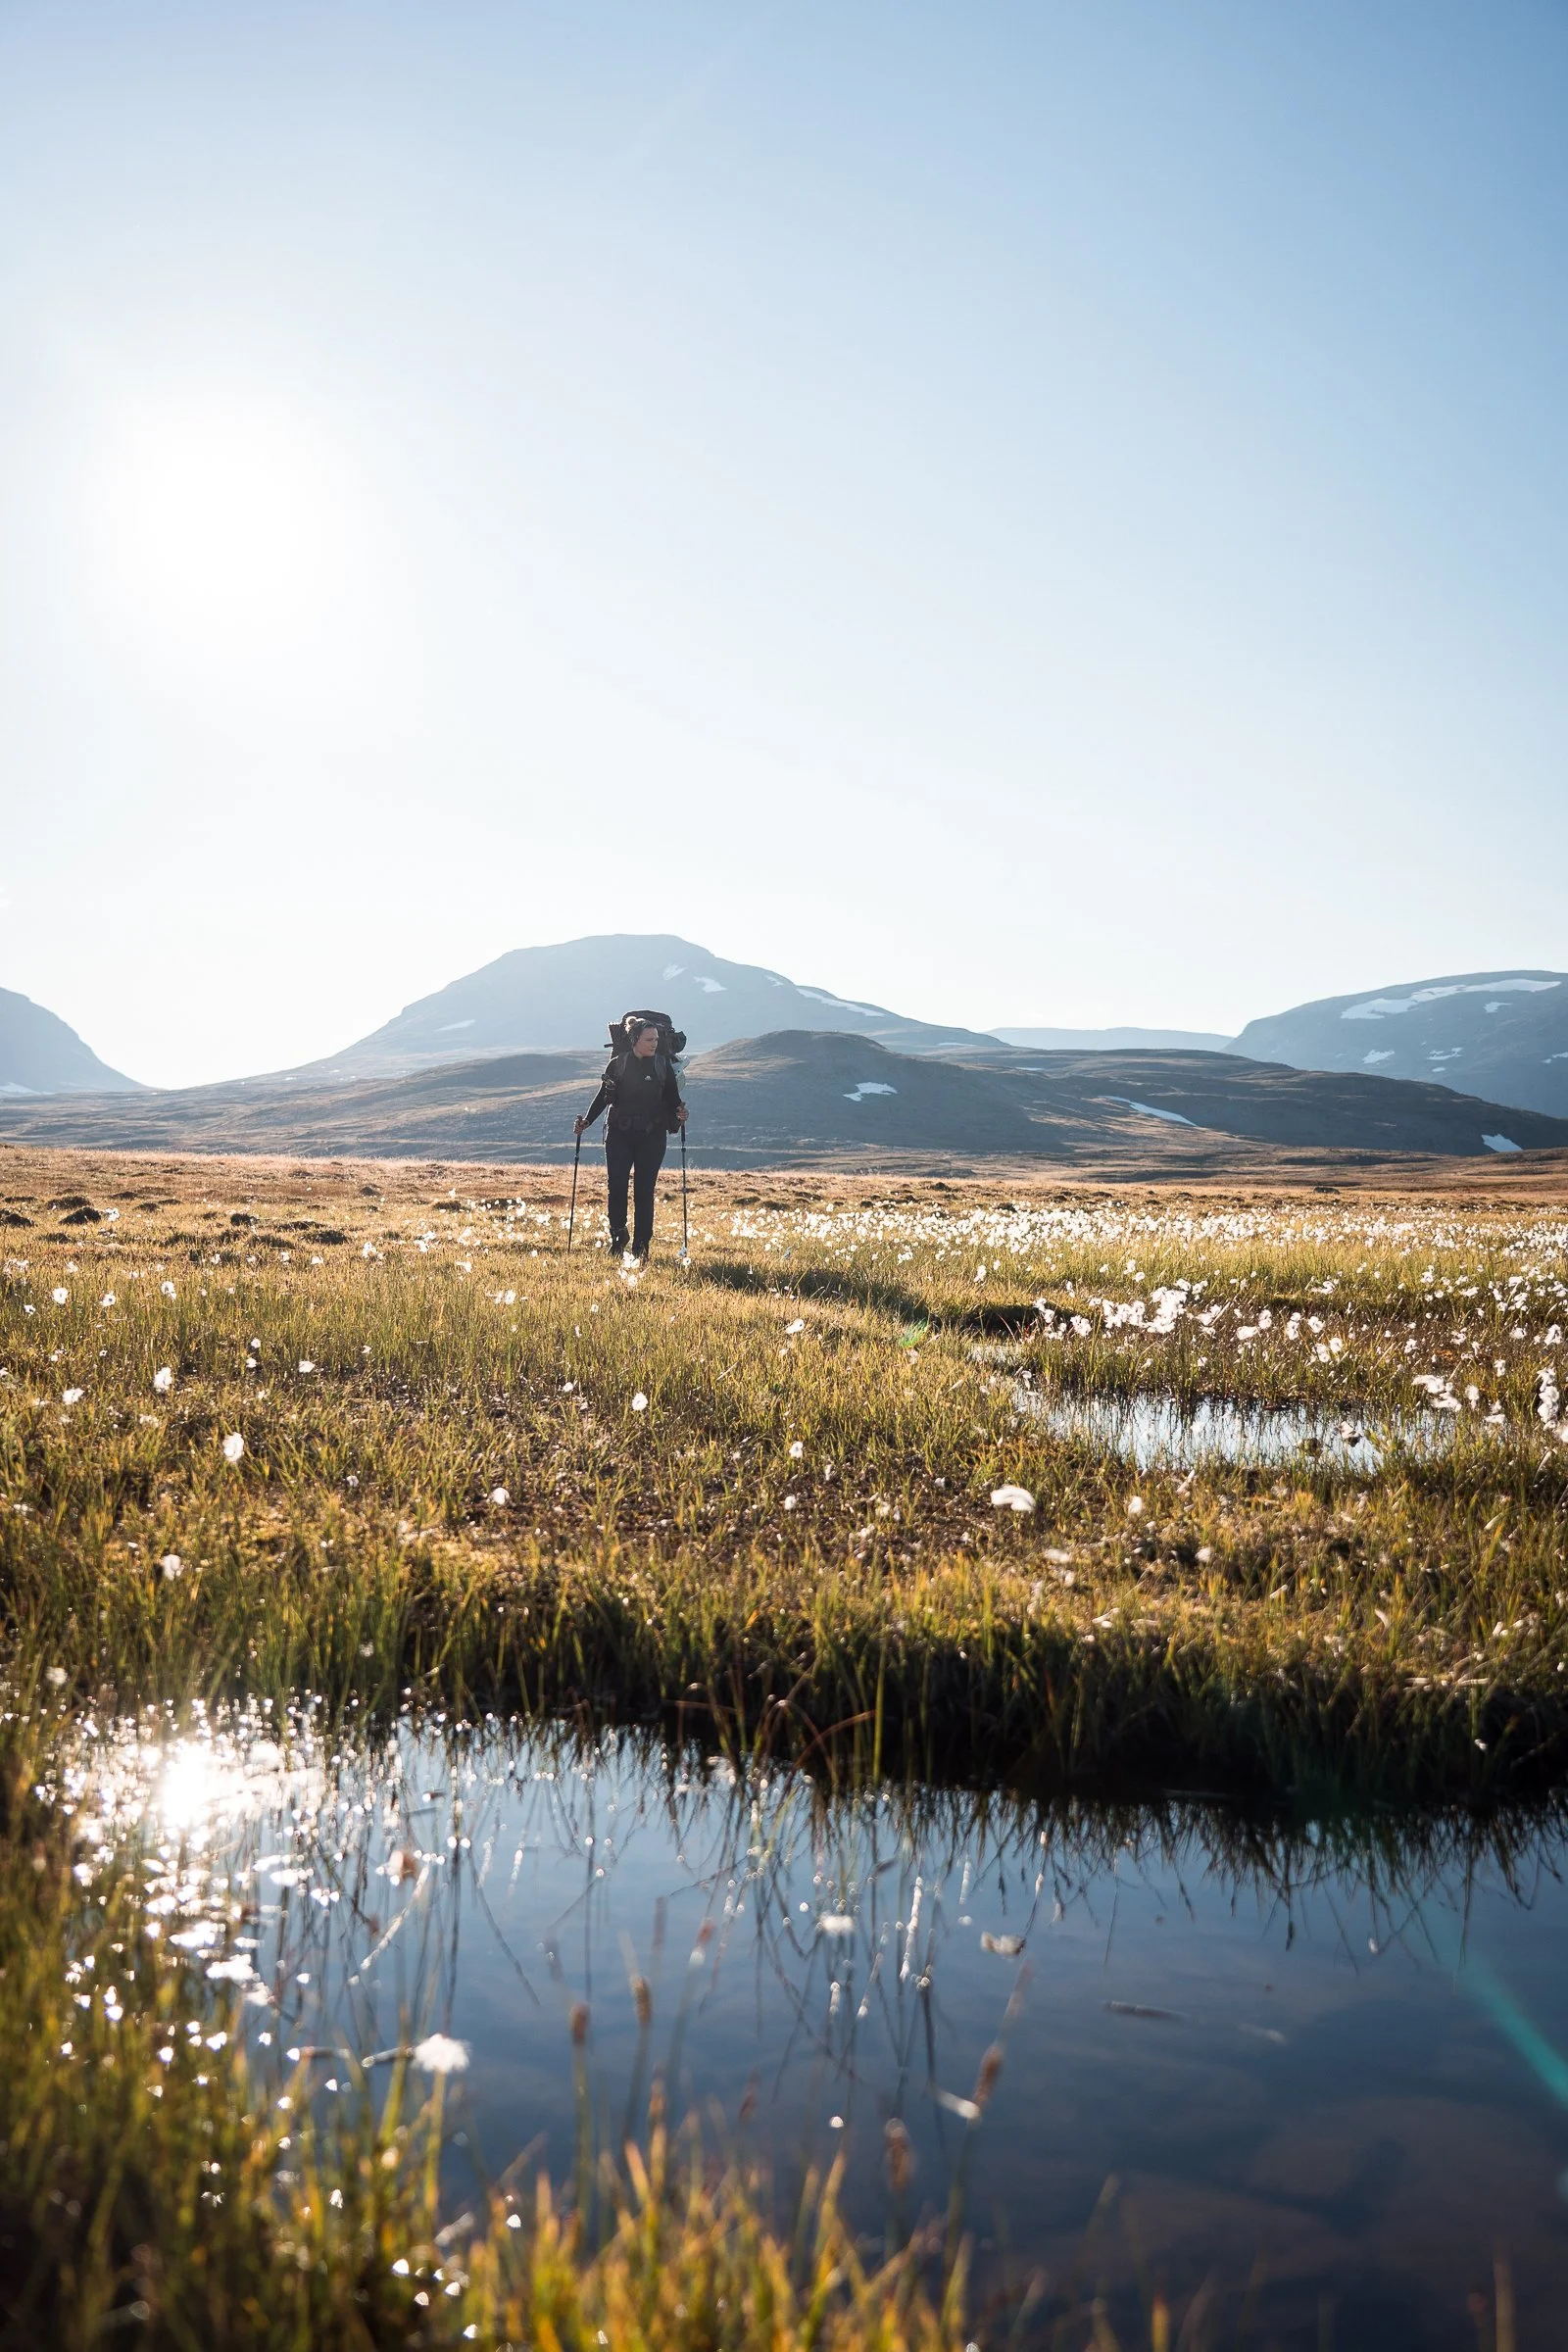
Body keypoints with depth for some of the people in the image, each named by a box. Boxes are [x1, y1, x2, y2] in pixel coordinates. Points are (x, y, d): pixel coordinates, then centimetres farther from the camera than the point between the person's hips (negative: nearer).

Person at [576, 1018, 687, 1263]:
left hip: (652, 1136, 0)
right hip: (619, 1134, 0)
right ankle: (618, 1235, 12)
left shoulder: (664, 1065, 3)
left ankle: (641, 1247, 4)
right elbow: (602, 1097, 7)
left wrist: (679, 1114, -14)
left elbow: (672, 1099, 7)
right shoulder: (617, 1064, 1)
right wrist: (586, 1120, -4)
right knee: (617, 1186, -9)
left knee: (644, 1191, -1)